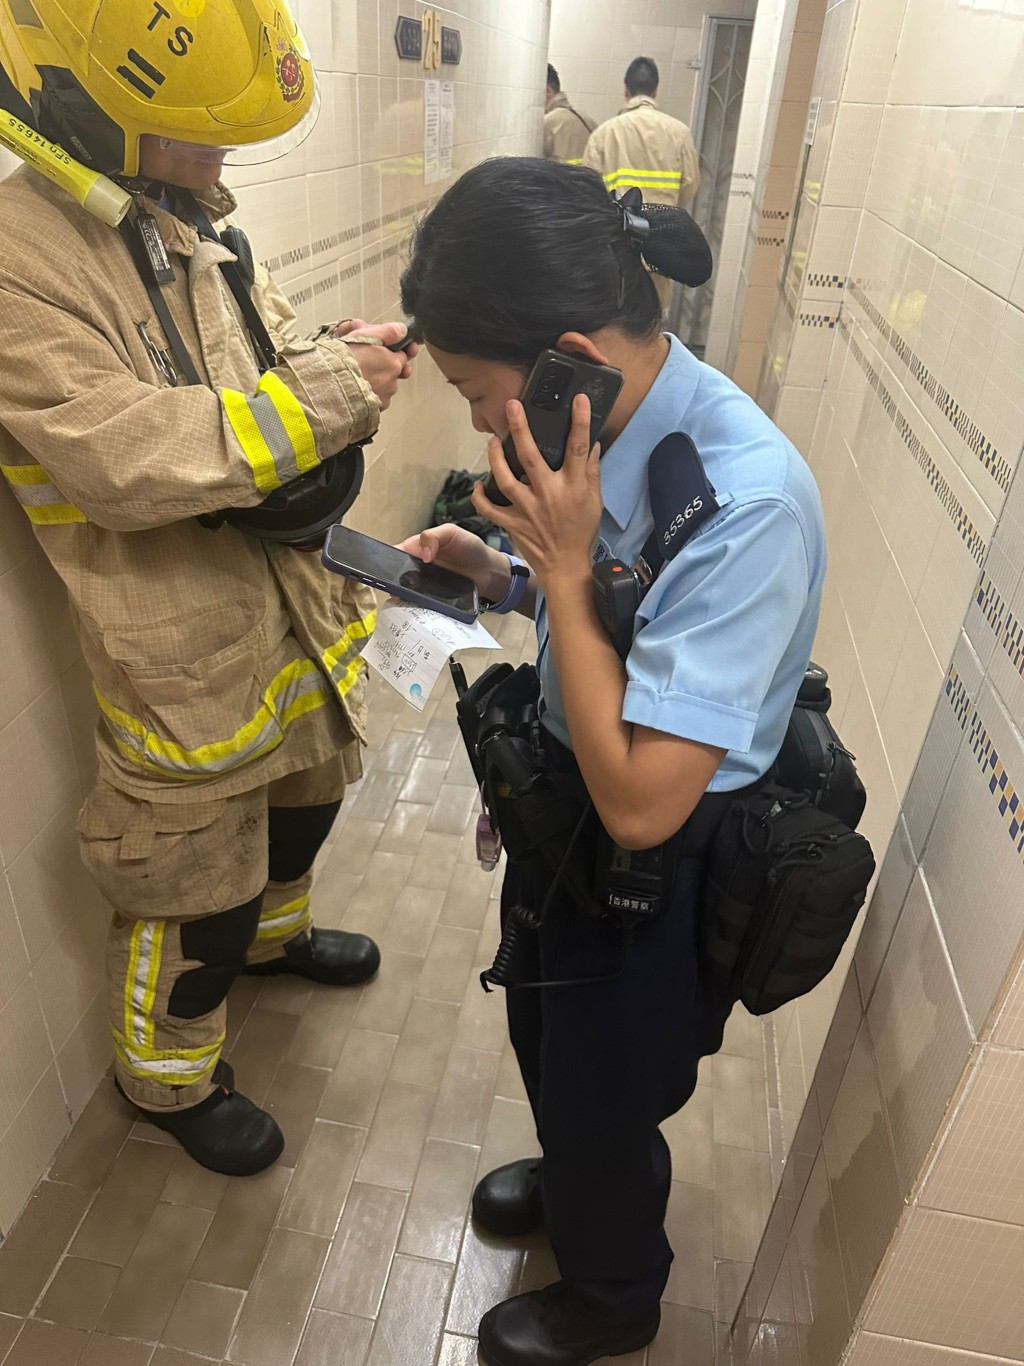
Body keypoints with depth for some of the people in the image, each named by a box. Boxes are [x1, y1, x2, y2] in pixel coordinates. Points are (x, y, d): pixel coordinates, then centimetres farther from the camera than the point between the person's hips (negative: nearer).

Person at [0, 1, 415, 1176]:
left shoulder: (186, 224, 6)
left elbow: (263, 356, 11)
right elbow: (125, 458, -28)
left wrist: (334, 359, -12)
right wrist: (323, 395, -28)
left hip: (289, 603, 8)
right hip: (180, 647, -8)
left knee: (305, 793, 28)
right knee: (200, 887, 8)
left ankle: (276, 931, 58)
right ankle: (168, 1075, 37)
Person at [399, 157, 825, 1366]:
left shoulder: (748, 503, -34)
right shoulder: (620, 426, -10)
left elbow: (640, 802, -32)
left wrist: (563, 564, -31)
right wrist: (497, 575, -9)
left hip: (656, 871, -7)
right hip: (563, 809, 7)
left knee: (605, 1094, 21)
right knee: (544, 1040, 31)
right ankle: (571, 1179, 66)